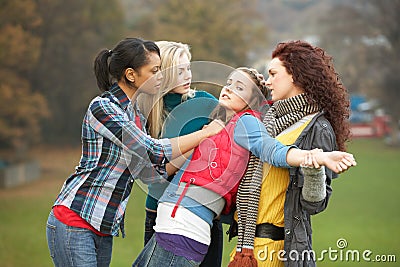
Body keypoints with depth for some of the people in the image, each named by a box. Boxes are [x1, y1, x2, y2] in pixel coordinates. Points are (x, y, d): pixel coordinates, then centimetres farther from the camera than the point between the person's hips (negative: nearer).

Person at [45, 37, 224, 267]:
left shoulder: (137, 115, 13)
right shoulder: (102, 108, -14)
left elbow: (149, 172, 9)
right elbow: (153, 152, -17)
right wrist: (205, 133, -8)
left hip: (105, 229, 8)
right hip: (74, 222, -8)